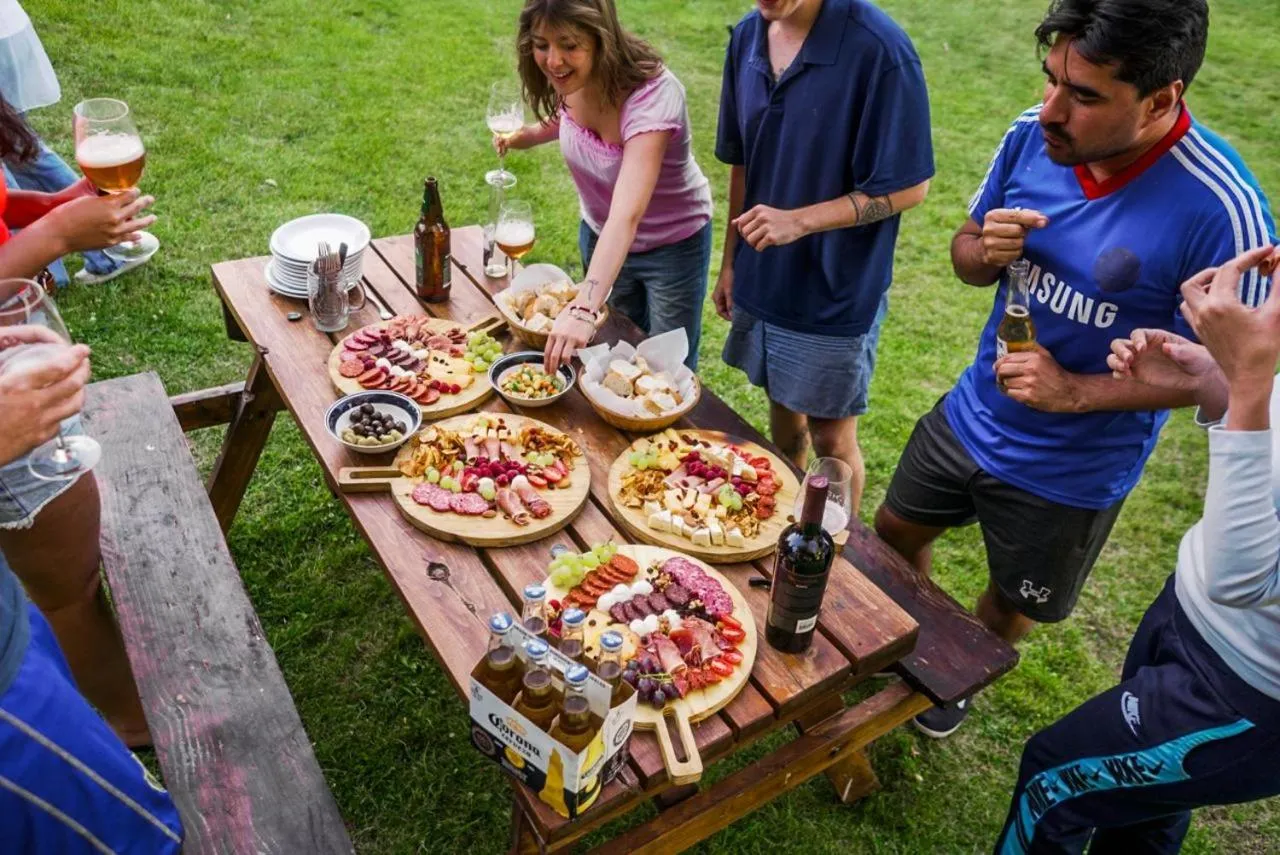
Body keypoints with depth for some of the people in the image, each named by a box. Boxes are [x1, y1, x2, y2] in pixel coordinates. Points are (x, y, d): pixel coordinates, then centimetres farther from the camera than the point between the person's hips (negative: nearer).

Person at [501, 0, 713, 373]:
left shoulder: (653, 95, -35)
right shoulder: (570, 79, -16)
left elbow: (626, 216, -48)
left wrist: (584, 308, -59)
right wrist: (527, 136, -9)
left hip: (672, 244, -5)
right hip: (599, 237, 6)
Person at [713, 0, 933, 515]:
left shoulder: (878, 50, -21)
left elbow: (909, 187, -17)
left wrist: (799, 221, -25)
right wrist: (730, 261, 12)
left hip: (836, 293, -5)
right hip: (762, 280, 6)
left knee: (831, 438, 10)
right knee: (782, 414, 23)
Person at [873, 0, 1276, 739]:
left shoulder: (1218, 209, -28)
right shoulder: (1034, 137, -14)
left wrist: (1075, 392, -27)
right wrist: (985, 250, -23)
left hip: (1072, 471, -4)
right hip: (972, 415, 5)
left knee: (1013, 603, 20)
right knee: (896, 530, 24)